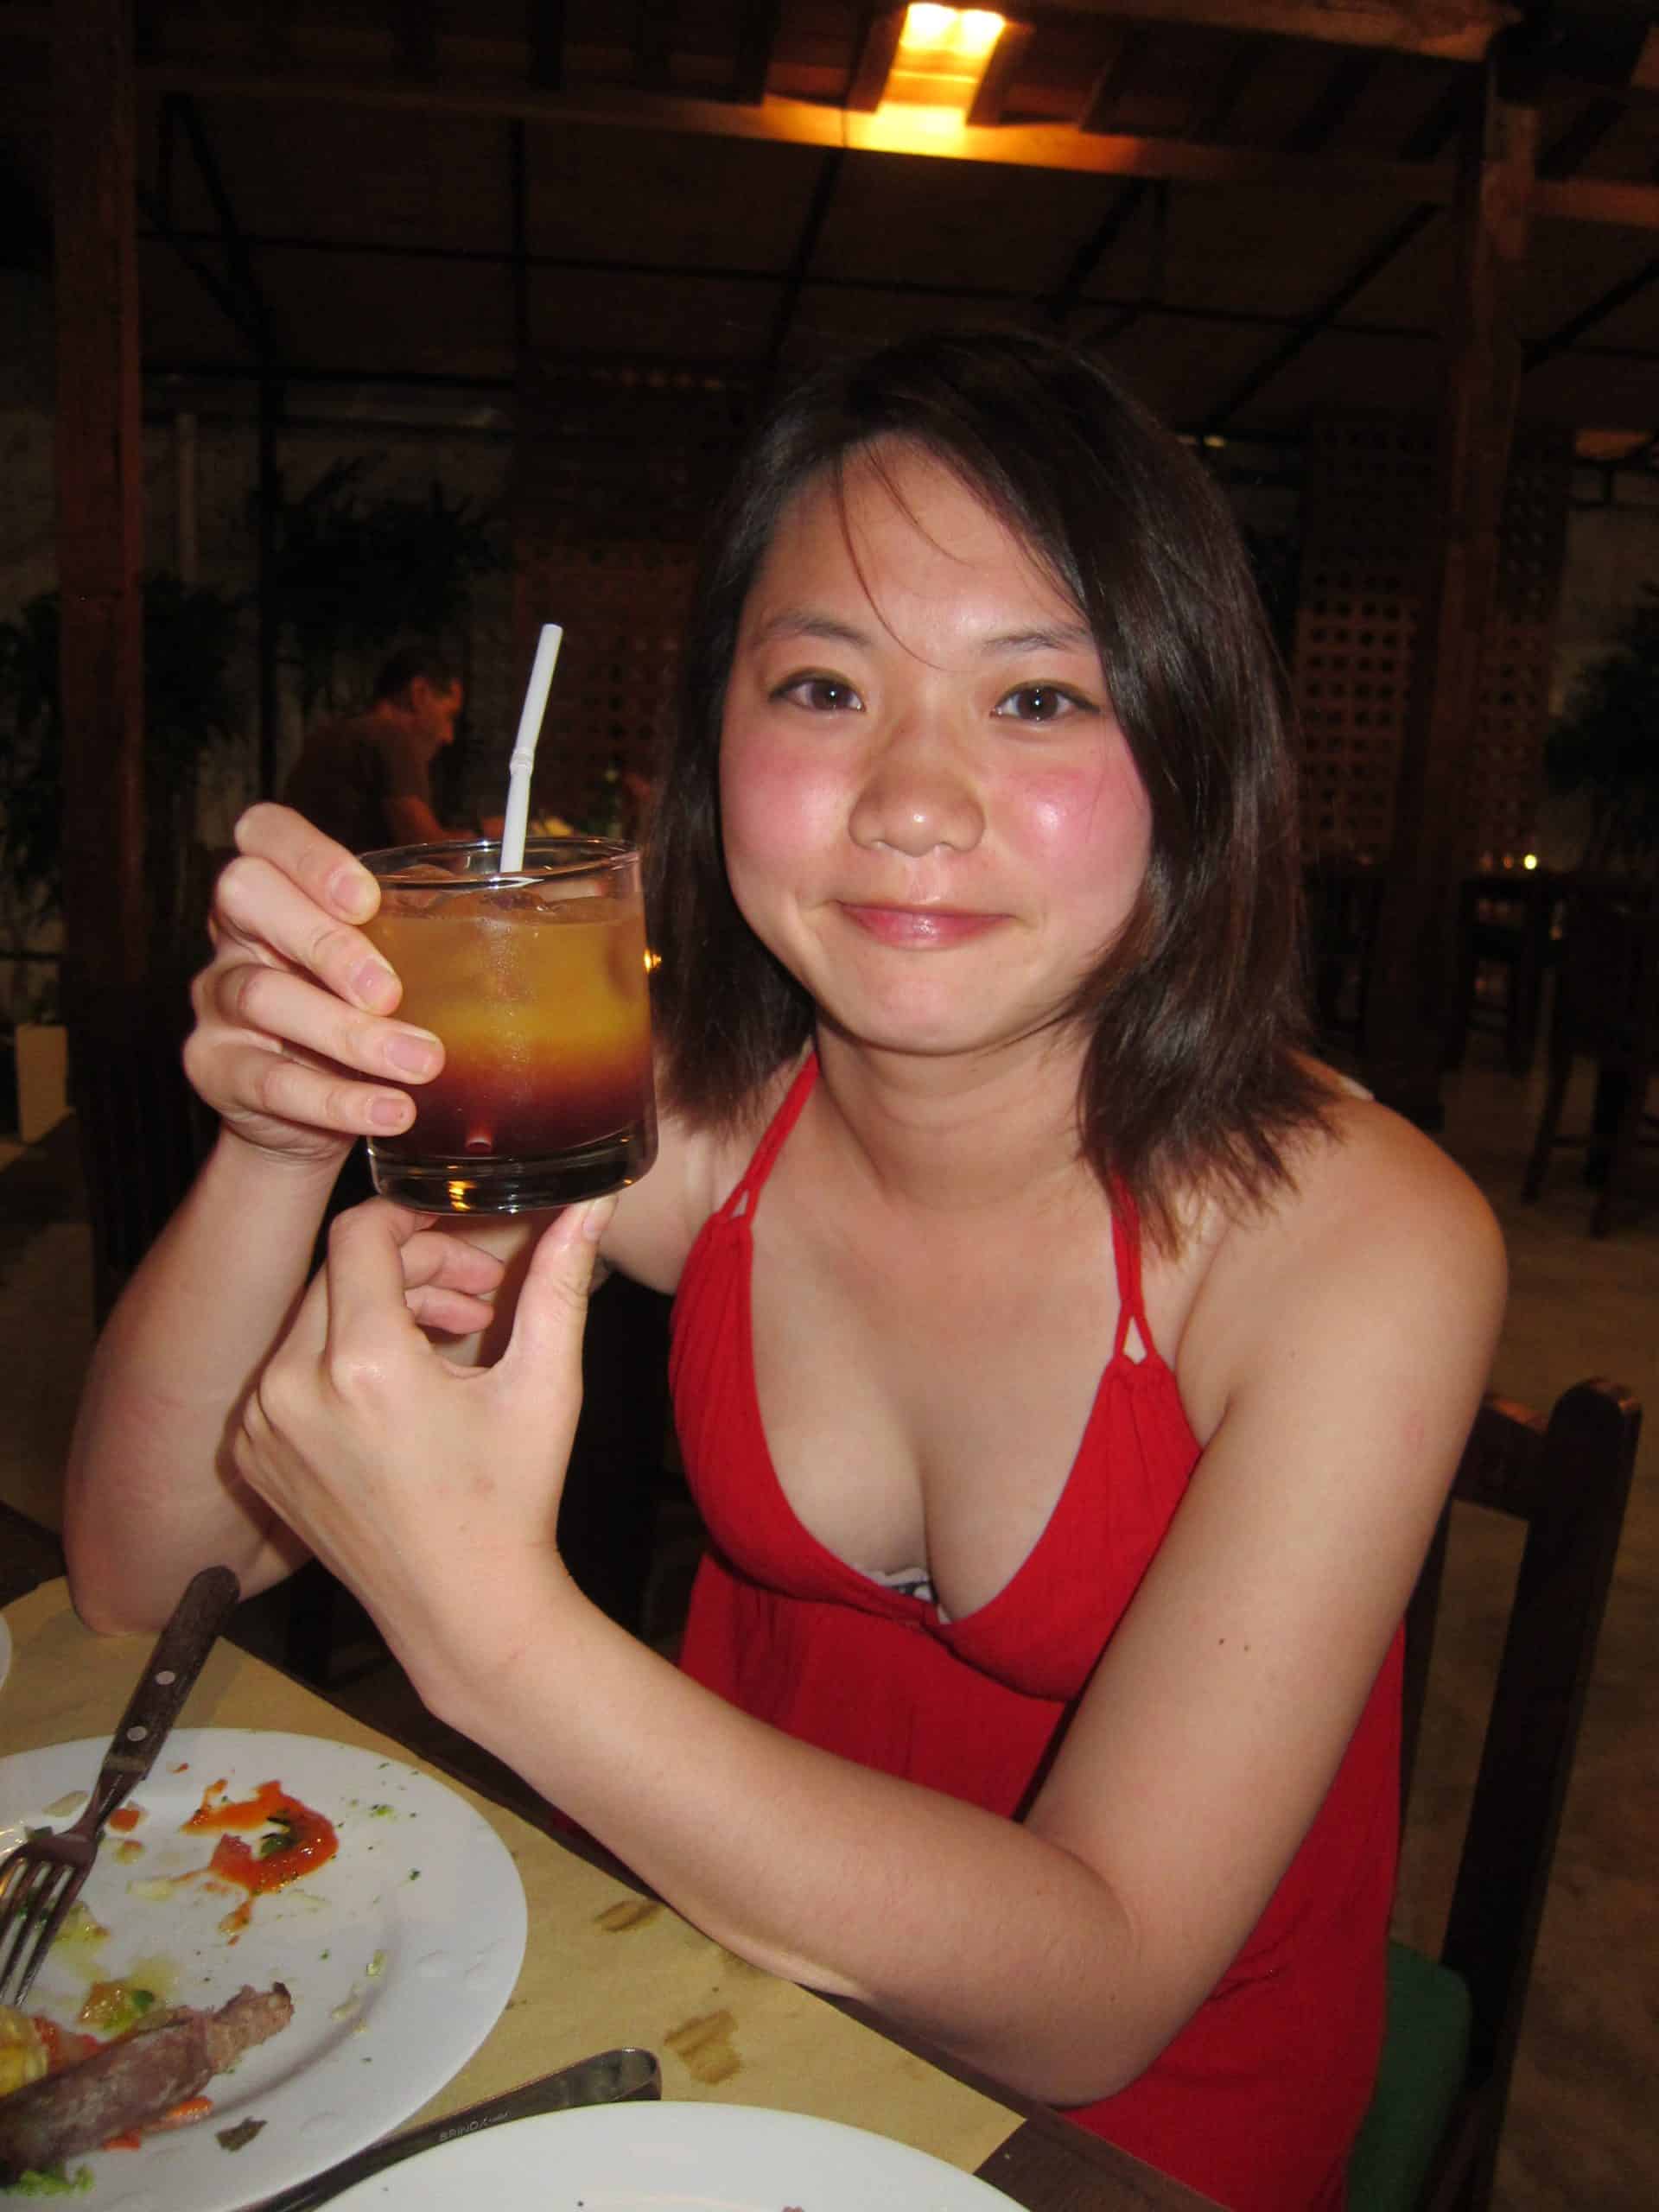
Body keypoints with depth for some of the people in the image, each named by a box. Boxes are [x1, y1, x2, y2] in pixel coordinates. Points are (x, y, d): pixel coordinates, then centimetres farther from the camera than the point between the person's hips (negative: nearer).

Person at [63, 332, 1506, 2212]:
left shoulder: (1361, 1242, -22)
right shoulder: (683, 1115, -13)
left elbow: (1087, 2001, -24)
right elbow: (145, 1575, -10)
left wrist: (491, 1628, -34)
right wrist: (276, 1150, -28)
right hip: (720, 1971, 3)